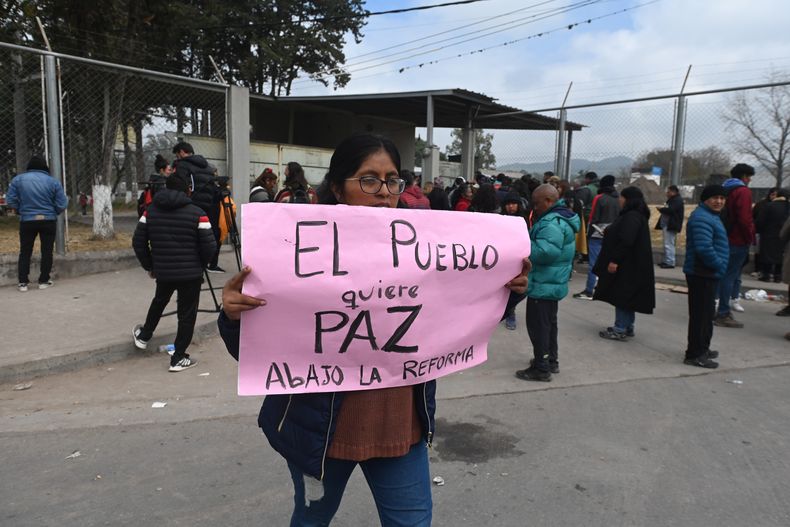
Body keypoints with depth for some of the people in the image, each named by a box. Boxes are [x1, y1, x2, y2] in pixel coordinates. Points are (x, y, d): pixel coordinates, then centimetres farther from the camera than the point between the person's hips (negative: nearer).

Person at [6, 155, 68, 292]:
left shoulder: (18, 179, -1)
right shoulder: (53, 181, -4)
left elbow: (10, 202, 0)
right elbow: (61, 205, -4)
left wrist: (21, 211, 18)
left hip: (27, 221, 1)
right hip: (48, 221, -1)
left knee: (25, 252, 10)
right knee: (47, 251, 10)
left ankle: (23, 282, 8)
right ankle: (44, 281, 13)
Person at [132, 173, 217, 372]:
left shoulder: (151, 211, 4)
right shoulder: (197, 213, -9)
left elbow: (138, 242, 5)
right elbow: (209, 246, -12)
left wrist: (149, 266, 16)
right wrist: (200, 266, 6)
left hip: (163, 271, 4)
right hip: (191, 273, -4)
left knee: (159, 301, 31)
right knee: (187, 314, 7)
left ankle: (143, 336, 48)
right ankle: (178, 358, 12)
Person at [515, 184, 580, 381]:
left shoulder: (552, 223, -22)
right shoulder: (561, 217, 12)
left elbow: (545, 252, -33)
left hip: (543, 284, -11)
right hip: (553, 282, 11)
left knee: (538, 325, -3)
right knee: (548, 322, 20)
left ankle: (541, 368, 5)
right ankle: (551, 361, 32)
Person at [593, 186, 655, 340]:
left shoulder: (632, 217, -19)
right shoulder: (632, 215, 15)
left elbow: (626, 241, -27)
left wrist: (615, 260, -26)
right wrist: (609, 233, 18)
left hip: (628, 265, -11)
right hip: (630, 264, 11)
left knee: (621, 296, -5)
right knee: (625, 296, 16)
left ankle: (620, 330, 0)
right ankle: (627, 327, 23)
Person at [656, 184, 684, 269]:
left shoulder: (677, 200, -12)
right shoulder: (672, 200, 20)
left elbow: (670, 210, -23)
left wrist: (661, 209, -9)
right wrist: (662, 209, 3)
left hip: (671, 226, -11)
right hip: (667, 225, 11)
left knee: (669, 244, -12)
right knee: (667, 244, 14)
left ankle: (670, 262, -10)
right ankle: (666, 261, 20)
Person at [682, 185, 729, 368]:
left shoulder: (711, 216, 18)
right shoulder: (702, 218, -18)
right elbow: (704, 248, -28)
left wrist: (719, 265, 14)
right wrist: (719, 264, -16)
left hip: (708, 273, 11)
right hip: (702, 274, -11)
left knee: (706, 313, 19)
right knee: (701, 314, -6)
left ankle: (702, 348, 31)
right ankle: (695, 355, -1)